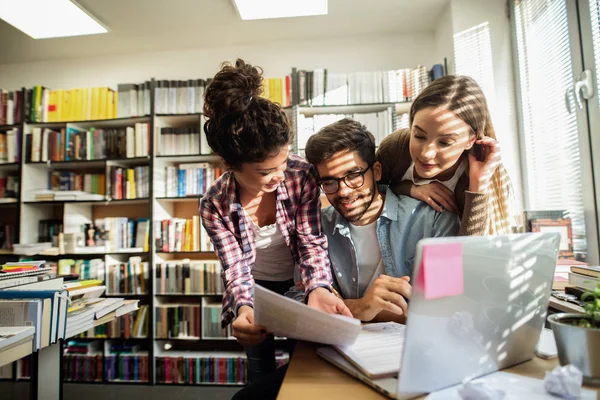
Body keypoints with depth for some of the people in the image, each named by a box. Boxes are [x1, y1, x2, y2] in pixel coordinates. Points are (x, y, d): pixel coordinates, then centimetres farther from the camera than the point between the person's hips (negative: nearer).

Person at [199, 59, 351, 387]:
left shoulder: (302, 176, -26)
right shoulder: (214, 205, -25)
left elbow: (312, 242, -22)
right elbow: (235, 267, -22)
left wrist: (318, 289, -41)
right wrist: (243, 309, -43)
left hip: (297, 285, 0)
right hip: (256, 290, 1)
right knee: (261, 371, 19)